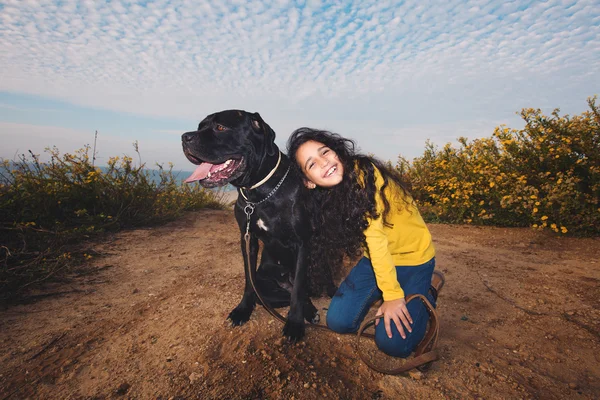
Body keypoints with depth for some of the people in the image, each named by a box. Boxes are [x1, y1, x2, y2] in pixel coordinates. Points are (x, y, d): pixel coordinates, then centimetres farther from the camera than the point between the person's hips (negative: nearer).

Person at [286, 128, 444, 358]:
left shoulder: (365, 173, -27)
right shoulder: (325, 198, -6)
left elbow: (375, 237, -28)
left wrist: (393, 294, -24)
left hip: (413, 255, -5)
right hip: (374, 258, 6)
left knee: (393, 343, -11)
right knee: (339, 320, -3)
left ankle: (428, 287, 12)